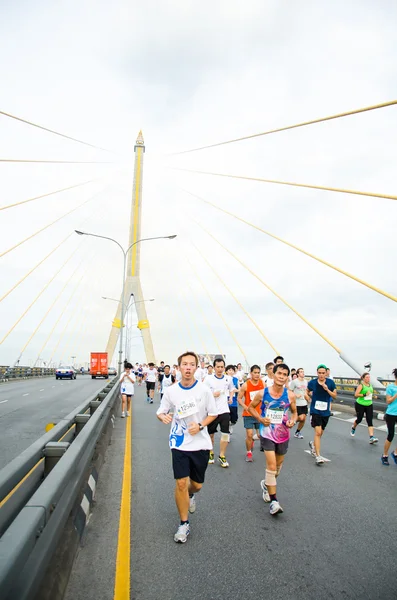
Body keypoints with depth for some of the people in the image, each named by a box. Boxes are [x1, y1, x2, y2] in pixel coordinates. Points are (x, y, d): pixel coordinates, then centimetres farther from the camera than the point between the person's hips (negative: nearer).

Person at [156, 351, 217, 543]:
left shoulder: (204, 390, -11)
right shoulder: (170, 390, -8)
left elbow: (213, 414, 0)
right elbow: (160, 412, 2)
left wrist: (200, 425, -17)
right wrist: (163, 416, -22)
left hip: (200, 444, 0)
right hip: (179, 444, 0)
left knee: (196, 484, 12)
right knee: (181, 483, -5)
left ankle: (190, 495, 50)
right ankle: (184, 524, 17)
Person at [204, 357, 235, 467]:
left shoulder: (228, 379, 2)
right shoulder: (208, 378, -9)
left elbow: (232, 389, 21)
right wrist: (213, 394, -21)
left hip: (224, 411, 2)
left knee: (225, 434, -2)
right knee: (211, 434, 13)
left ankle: (222, 456, 15)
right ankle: (210, 453, 35)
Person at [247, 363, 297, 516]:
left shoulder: (290, 395, -9)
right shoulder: (262, 393, -13)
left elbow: (294, 412, 7)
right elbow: (251, 407, 1)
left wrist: (293, 420, -14)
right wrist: (260, 419, -15)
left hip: (283, 434, 3)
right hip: (267, 434, -3)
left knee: (278, 465, 19)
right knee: (271, 465, -12)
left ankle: (267, 484, 48)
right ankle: (273, 501, 1)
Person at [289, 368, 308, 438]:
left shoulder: (305, 381, 8)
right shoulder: (294, 382, -11)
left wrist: (306, 394, 6)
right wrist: (296, 395, -20)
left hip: (304, 403, 6)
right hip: (297, 404, -6)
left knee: (304, 419, 7)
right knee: (301, 418, -14)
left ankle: (297, 432, 25)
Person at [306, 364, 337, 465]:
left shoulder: (331, 383, -5)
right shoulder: (312, 383, -6)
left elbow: (335, 396, -2)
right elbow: (307, 393, 12)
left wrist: (327, 389, -17)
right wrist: (310, 400, -1)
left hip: (326, 412, 3)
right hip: (315, 411, -3)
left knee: (320, 433, 16)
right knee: (318, 432, -15)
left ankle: (313, 444, 46)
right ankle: (318, 456, -9)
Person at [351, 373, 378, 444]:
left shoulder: (370, 385, 7)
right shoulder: (361, 385, -12)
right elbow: (356, 395, -19)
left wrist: (372, 395, 9)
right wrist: (364, 394, -27)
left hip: (369, 405, 5)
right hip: (360, 405, -5)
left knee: (370, 421, -5)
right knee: (359, 419, 7)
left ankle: (371, 438, -10)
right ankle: (353, 428, 40)